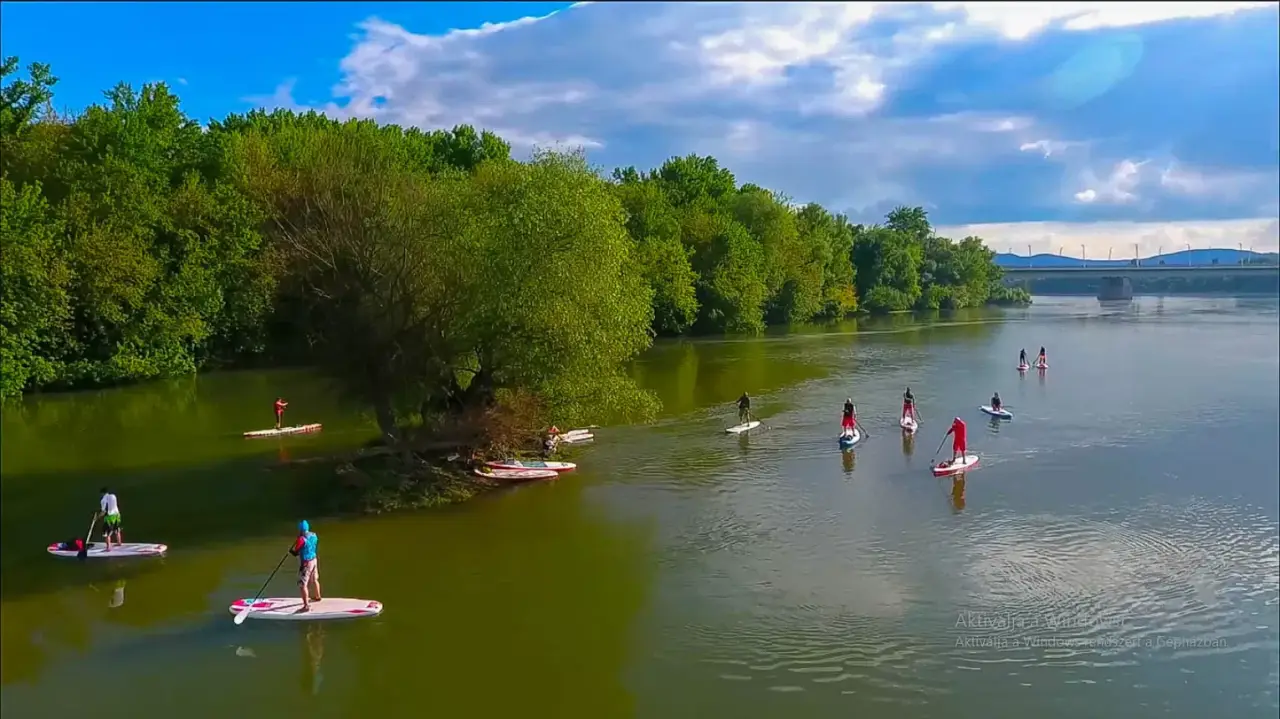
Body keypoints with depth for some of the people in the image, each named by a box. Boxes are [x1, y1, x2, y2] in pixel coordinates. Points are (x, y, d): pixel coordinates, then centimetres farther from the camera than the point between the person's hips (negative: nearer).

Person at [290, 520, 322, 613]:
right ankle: (317, 597, 49)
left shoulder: (301, 539, -22)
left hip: (306, 563, -8)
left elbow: (295, 553, -14)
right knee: (314, 579, 28)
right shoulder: (314, 535, -1)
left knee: (303, 585, -7)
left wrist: (290, 551, 8)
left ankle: (306, 606, -12)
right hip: (314, 560, 8)